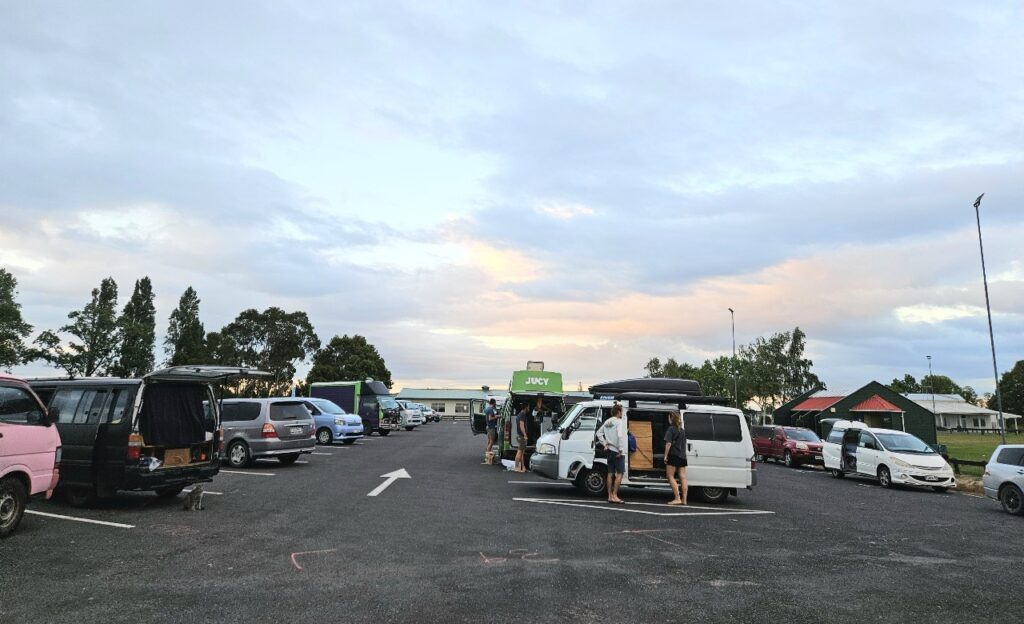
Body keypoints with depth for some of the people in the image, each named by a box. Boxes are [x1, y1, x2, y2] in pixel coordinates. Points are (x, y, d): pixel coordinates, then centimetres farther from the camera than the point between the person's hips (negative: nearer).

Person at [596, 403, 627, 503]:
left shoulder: (607, 422, 11)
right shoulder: (619, 421, -13)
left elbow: (599, 433, 15)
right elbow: (620, 436, -26)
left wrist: (605, 444, 13)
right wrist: (620, 449, -20)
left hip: (610, 450, 8)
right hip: (618, 452, -8)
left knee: (610, 473, 11)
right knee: (620, 473, -3)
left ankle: (610, 496, 14)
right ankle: (614, 496, -6)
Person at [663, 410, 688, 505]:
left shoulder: (671, 429, -7)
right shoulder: (682, 430, 15)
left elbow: (669, 443, -14)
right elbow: (684, 444, 18)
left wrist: (665, 456, -11)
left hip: (673, 455, -7)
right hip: (682, 456, 7)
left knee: (671, 476, 0)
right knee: (682, 477, 5)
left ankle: (677, 498, -7)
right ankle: (684, 499, 5)